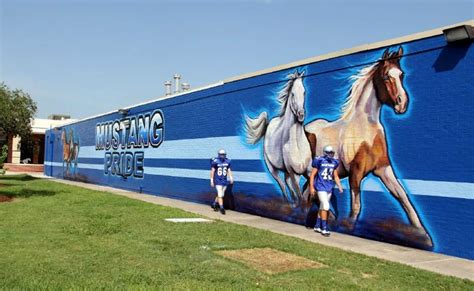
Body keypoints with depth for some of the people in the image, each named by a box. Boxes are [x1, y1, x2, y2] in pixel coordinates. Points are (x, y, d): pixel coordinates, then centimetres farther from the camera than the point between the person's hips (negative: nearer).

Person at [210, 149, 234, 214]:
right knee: (220, 195, -9)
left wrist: (231, 177, 2)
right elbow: (212, 171, -6)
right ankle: (221, 208, -2)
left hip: (224, 181, 5)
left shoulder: (227, 161, 3)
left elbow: (229, 170, 13)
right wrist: (212, 180, -6)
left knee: (221, 194, 13)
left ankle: (214, 204, 34)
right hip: (218, 181, -5)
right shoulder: (215, 161, -10)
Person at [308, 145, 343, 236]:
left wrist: (339, 186, 6)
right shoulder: (319, 161, -10)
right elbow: (312, 175, -7)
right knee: (325, 206, -13)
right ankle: (324, 228, -6)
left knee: (322, 207, 13)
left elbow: (336, 176, 16)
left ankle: (317, 226, 25)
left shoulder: (334, 163, 6)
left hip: (329, 188, 6)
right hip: (321, 187, -6)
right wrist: (311, 187, -11)